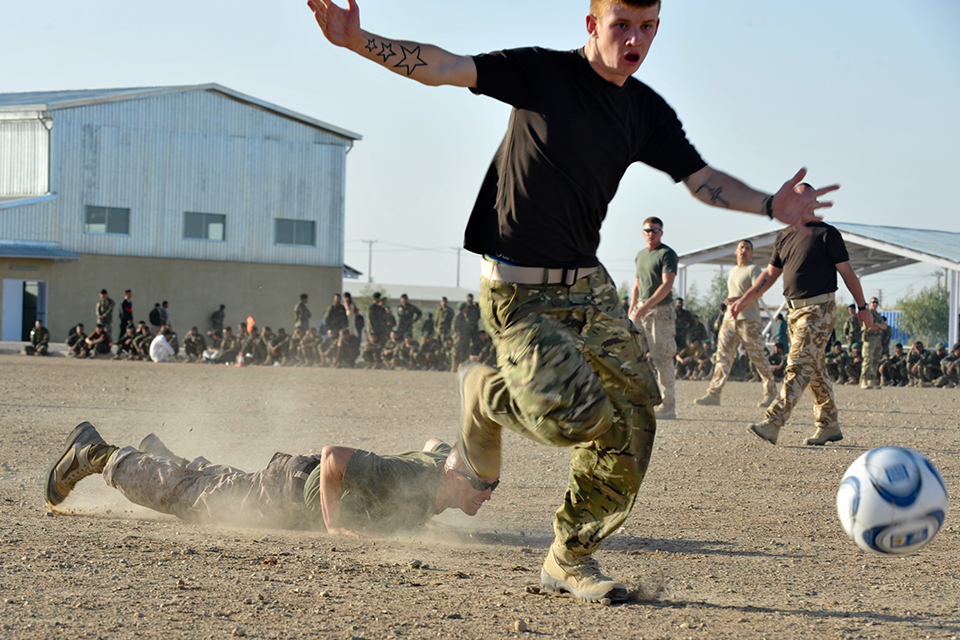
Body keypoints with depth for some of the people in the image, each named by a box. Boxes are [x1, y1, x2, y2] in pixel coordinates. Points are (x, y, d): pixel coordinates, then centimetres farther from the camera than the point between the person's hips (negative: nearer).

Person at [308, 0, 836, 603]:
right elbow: (445, 68, -15)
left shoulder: (648, 112, 8)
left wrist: (771, 204, -4)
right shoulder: (543, 72, -8)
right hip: (518, 291, -6)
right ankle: (488, 393, 11)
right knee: (576, 414, -23)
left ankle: (571, 558, 12)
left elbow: (703, 179, 13)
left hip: (588, 285, 6)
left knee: (632, 420, -4)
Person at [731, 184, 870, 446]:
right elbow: (769, 275, 21)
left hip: (819, 309, -7)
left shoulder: (827, 234, -3)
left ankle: (773, 424, -22)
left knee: (799, 365, -13)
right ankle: (829, 425, 18)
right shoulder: (784, 236, 15)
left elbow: (847, 273, -2)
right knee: (815, 369, 11)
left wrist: (862, 307, -2)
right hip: (795, 311, 7)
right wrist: (745, 300, 14)